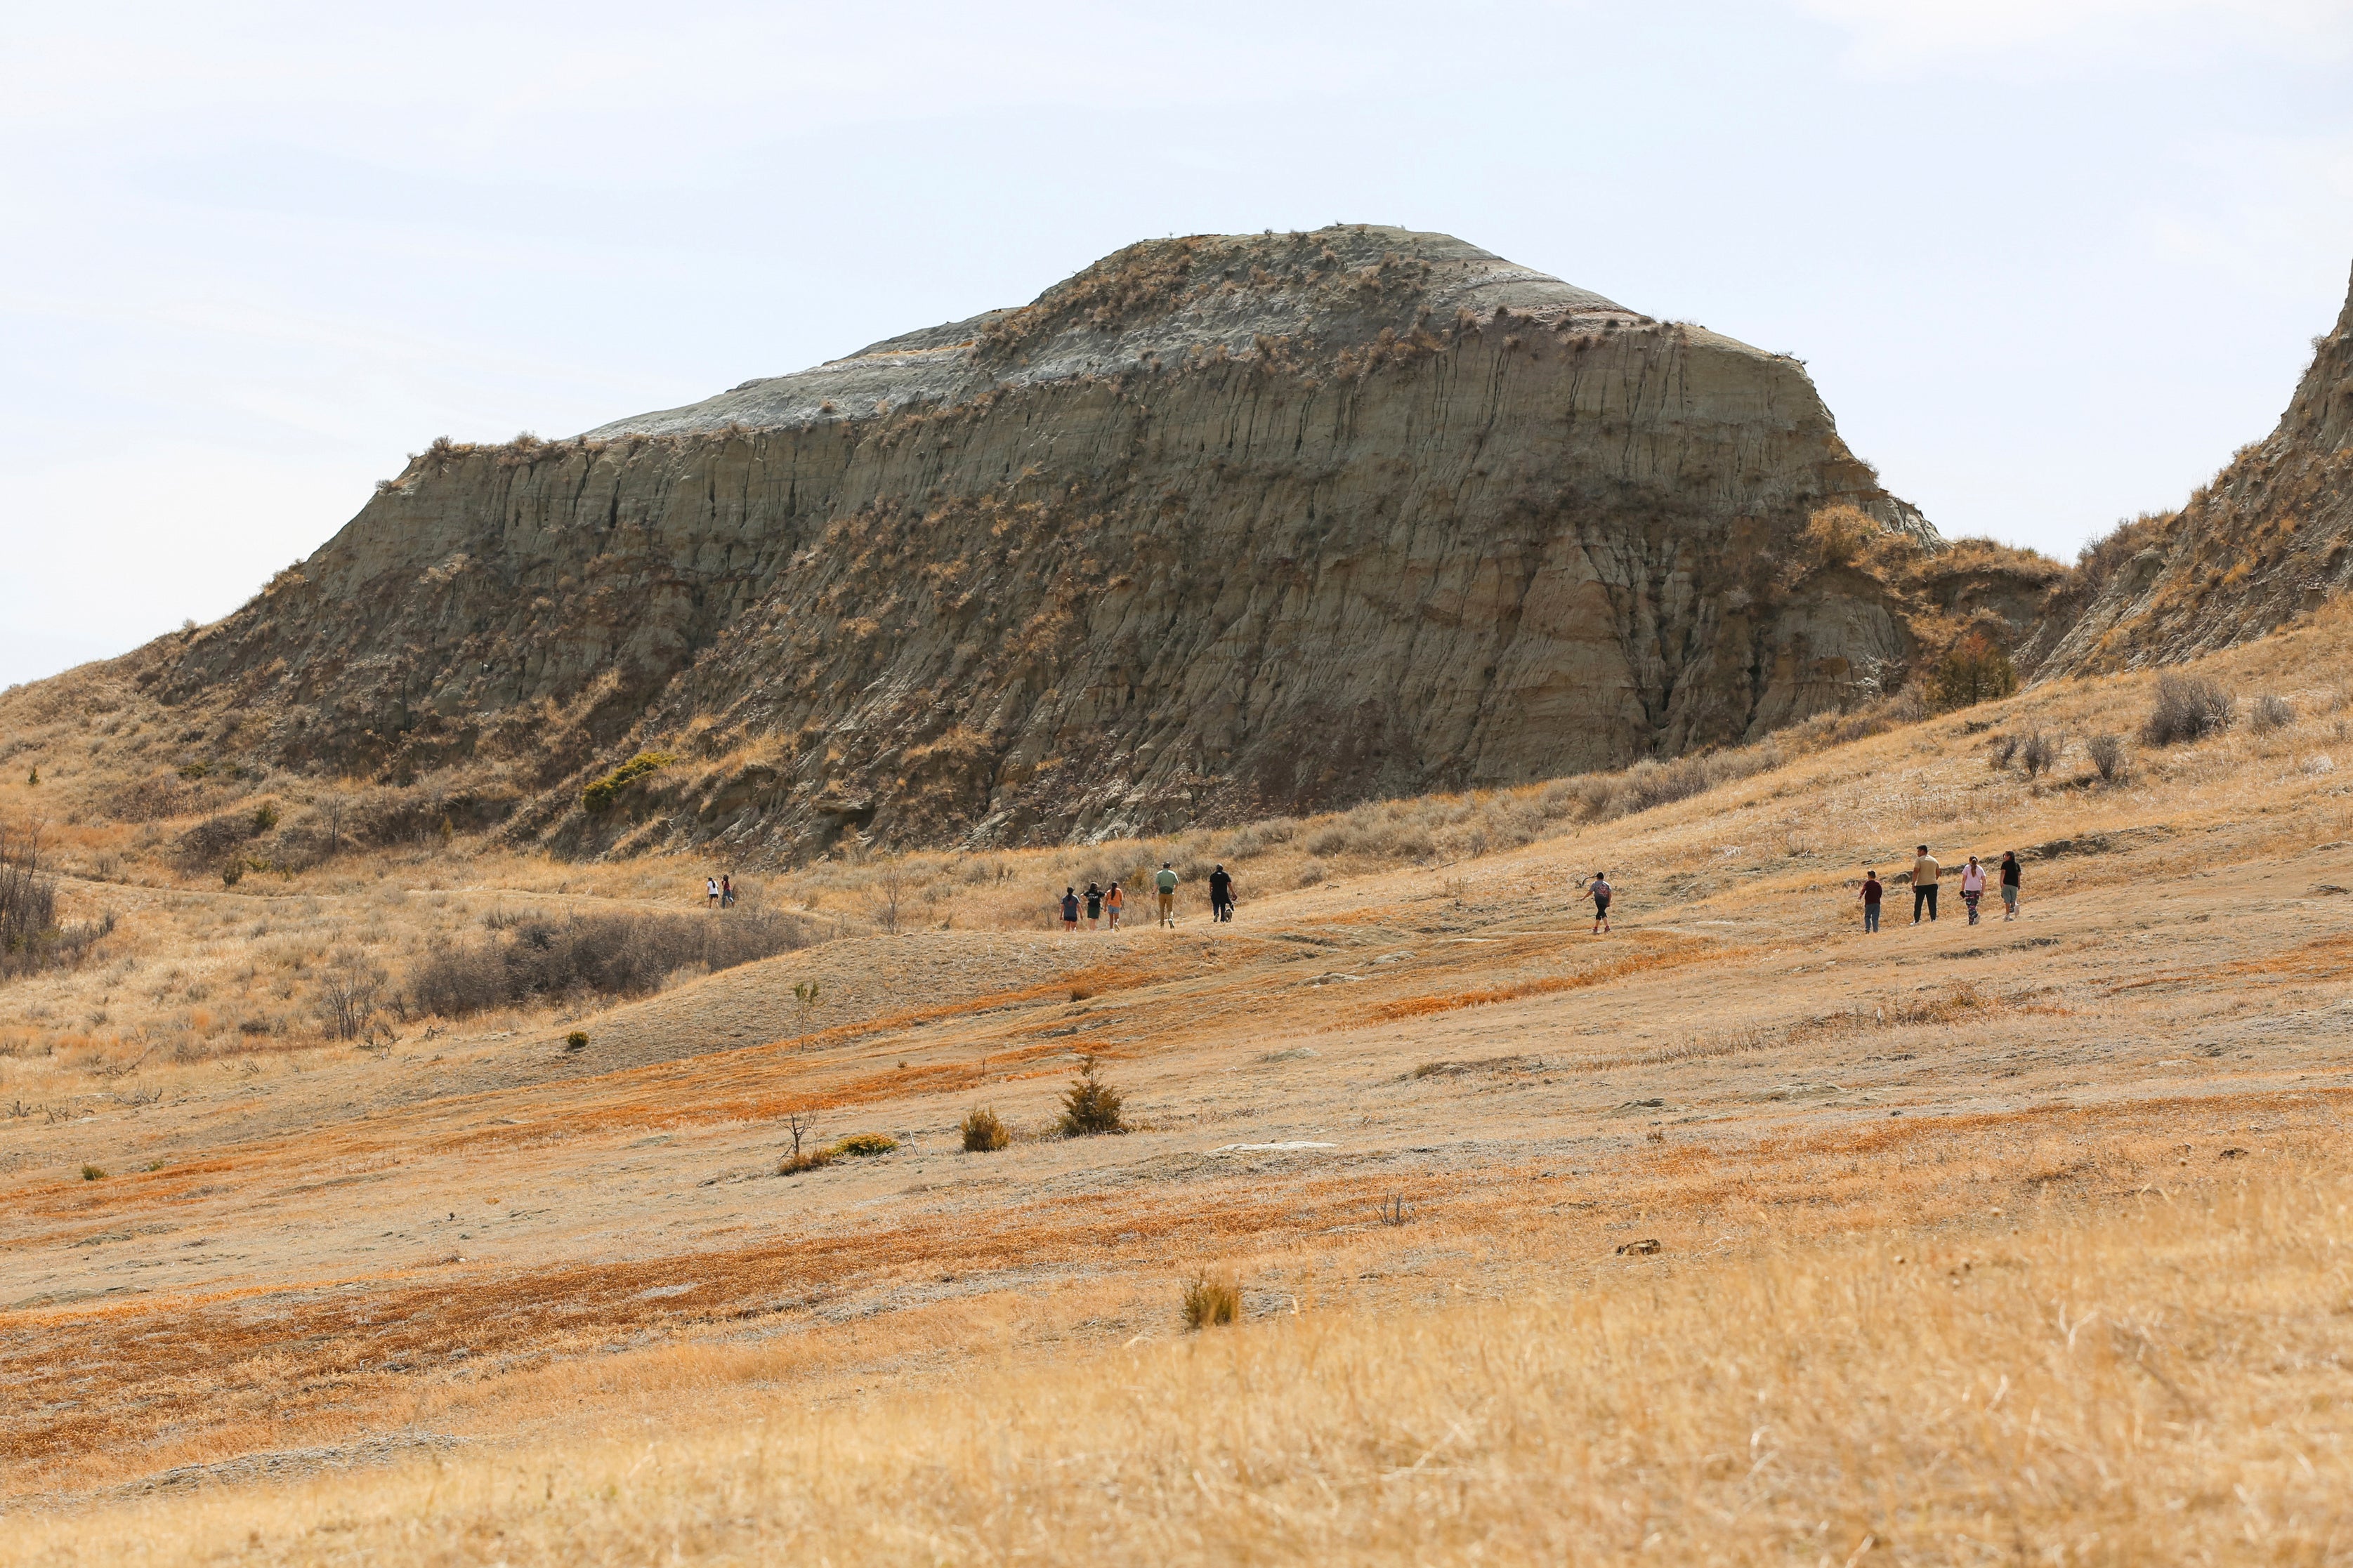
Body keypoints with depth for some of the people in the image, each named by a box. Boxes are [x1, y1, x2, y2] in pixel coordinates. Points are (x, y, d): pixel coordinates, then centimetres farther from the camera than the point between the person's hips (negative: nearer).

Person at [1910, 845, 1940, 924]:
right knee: (1932, 904, 4)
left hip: (1921, 885, -4)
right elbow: (1938, 872, 15)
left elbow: (1916, 872, -13)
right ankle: (1933, 920, -2)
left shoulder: (1919, 860, -5)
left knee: (1918, 904, 4)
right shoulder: (1934, 860, 11)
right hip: (1932, 884, 4)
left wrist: (1913, 884, -14)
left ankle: (1916, 921, 3)